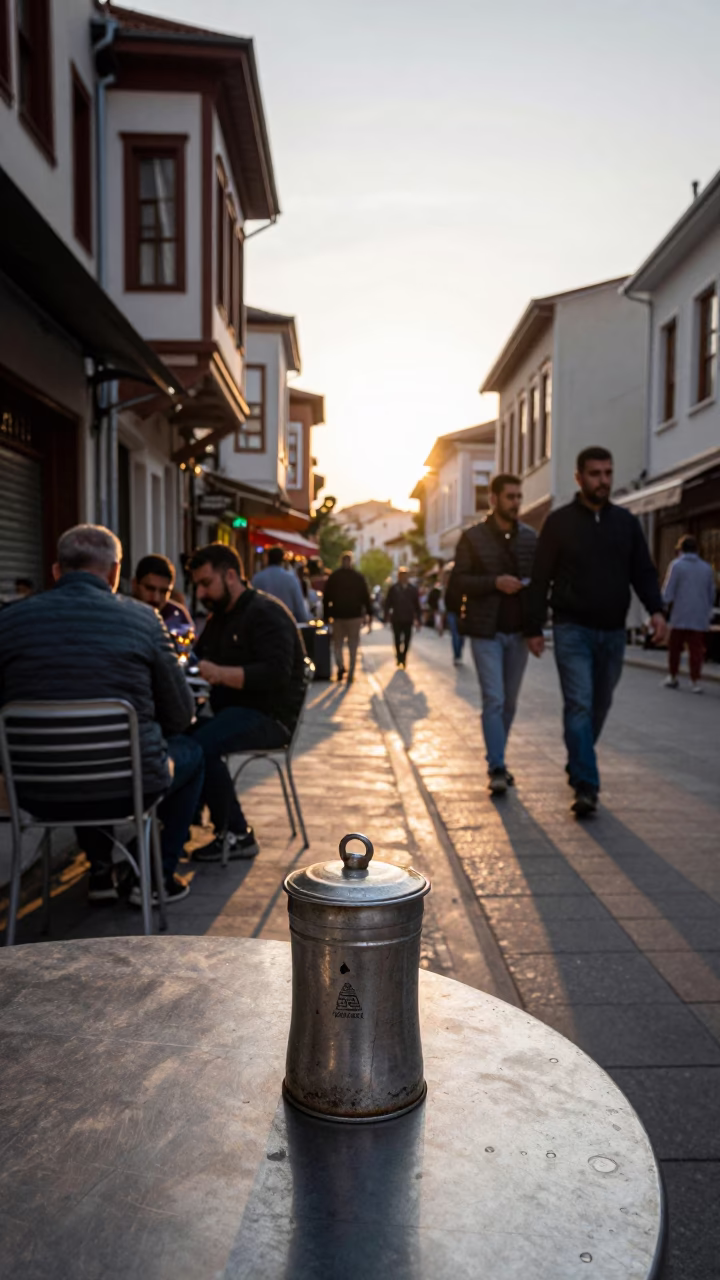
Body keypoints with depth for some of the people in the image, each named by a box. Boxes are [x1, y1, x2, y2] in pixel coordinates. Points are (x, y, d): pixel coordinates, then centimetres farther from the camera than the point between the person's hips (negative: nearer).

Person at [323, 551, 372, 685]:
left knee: (338, 643, 13)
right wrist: (369, 615, 3)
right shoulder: (358, 577, -2)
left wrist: (327, 615, 6)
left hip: (338, 615, 0)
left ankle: (340, 666, -10)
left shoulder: (333, 577, 1)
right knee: (353, 645, 7)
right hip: (355, 615, 0)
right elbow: (366, 597, -2)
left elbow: (327, 598, 1)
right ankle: (351, 674, 6)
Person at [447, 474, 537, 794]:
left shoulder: (530, 537, 9)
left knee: (509, 701, 11)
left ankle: (497, 761, 25)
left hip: (518, 632, 4)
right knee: (493, 700, -9)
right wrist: (495, 582, -20)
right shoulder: (473, 537, -2)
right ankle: (497, 769, -5)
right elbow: (459, 581, -6)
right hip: (486, 631, -4)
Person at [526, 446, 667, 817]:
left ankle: (577, 764, 32)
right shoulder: (559, 521, -1)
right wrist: (534, 627, -4)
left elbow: (643, 572, 7)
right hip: (572, 630, -4)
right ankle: (585, 786, -14)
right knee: (579, 704, -12)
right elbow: (541, 578, -1)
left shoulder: (626, 522, 9)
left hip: (613, 632, 4)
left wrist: (656, 609, -11)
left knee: (600, 705, 12)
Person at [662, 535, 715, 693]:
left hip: (679, 616, -3)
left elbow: (667, 592, -7)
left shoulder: (677, 565, -3)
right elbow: (712, 595, 13)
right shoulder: (707, 567, 9)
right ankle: (695, 680, -4)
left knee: (674, 647, 10)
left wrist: (669, 605, 8)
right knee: (696, 649, 1)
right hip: (700, 617, 3)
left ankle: (673, 677, 18)